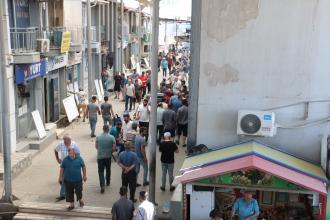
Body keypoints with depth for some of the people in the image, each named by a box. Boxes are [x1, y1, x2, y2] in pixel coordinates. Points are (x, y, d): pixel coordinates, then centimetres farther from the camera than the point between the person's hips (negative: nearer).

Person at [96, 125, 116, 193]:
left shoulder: (98, 137, -6)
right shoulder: (111, 137, -10)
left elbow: (96, 146, 3)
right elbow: (114, 147, -10)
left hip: (100, 156, -1)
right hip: (108, 156, 1)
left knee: (101, 171, 2)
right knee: (108, 170, 21)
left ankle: (102, 186, -10)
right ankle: (108, 182, 36)